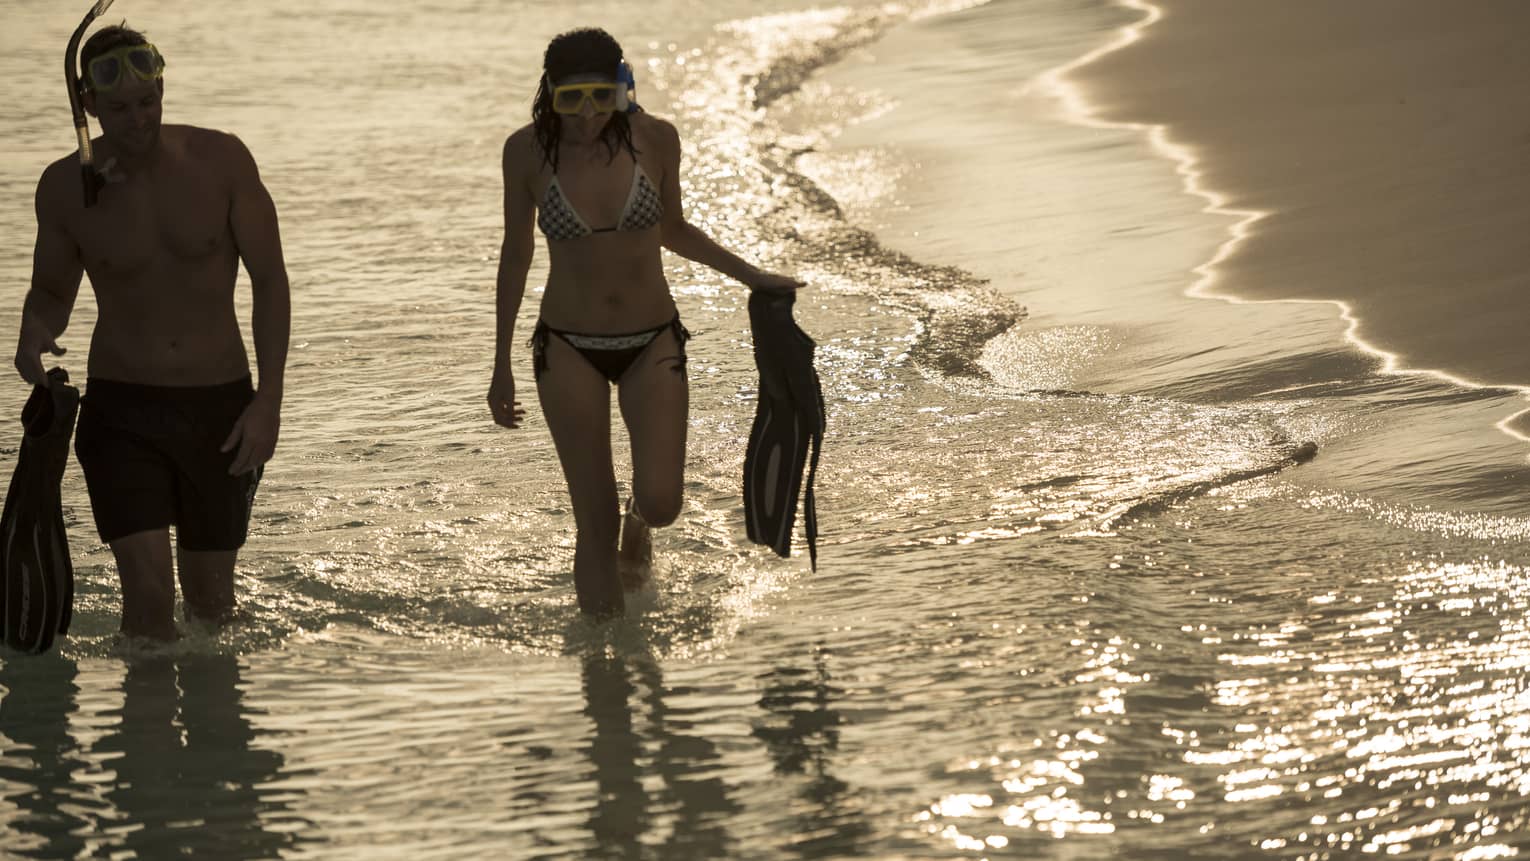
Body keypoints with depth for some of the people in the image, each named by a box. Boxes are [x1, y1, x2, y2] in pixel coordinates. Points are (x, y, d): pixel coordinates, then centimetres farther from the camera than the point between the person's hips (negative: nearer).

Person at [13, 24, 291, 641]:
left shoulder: (220, 161, -8)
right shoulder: (65, 187, -5)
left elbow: (270, 279, -3)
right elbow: (51, 290, 11)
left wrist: (269, 399, -10)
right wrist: (34, 332, -14)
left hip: (220, 404, 1)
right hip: (121, 407, 0)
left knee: (209, 597, 12)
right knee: (148, 590, -15)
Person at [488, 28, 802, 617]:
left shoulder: (654, 138, -9)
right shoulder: (528, 150, -11)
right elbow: (516, 253, 2)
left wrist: (751, 276, 7)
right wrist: (501, 365, 6)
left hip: (653, 345, 1)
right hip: (569, 351, -1)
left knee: (661, 502, -11)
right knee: (595, 523, -2)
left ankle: (637, 527, 26)